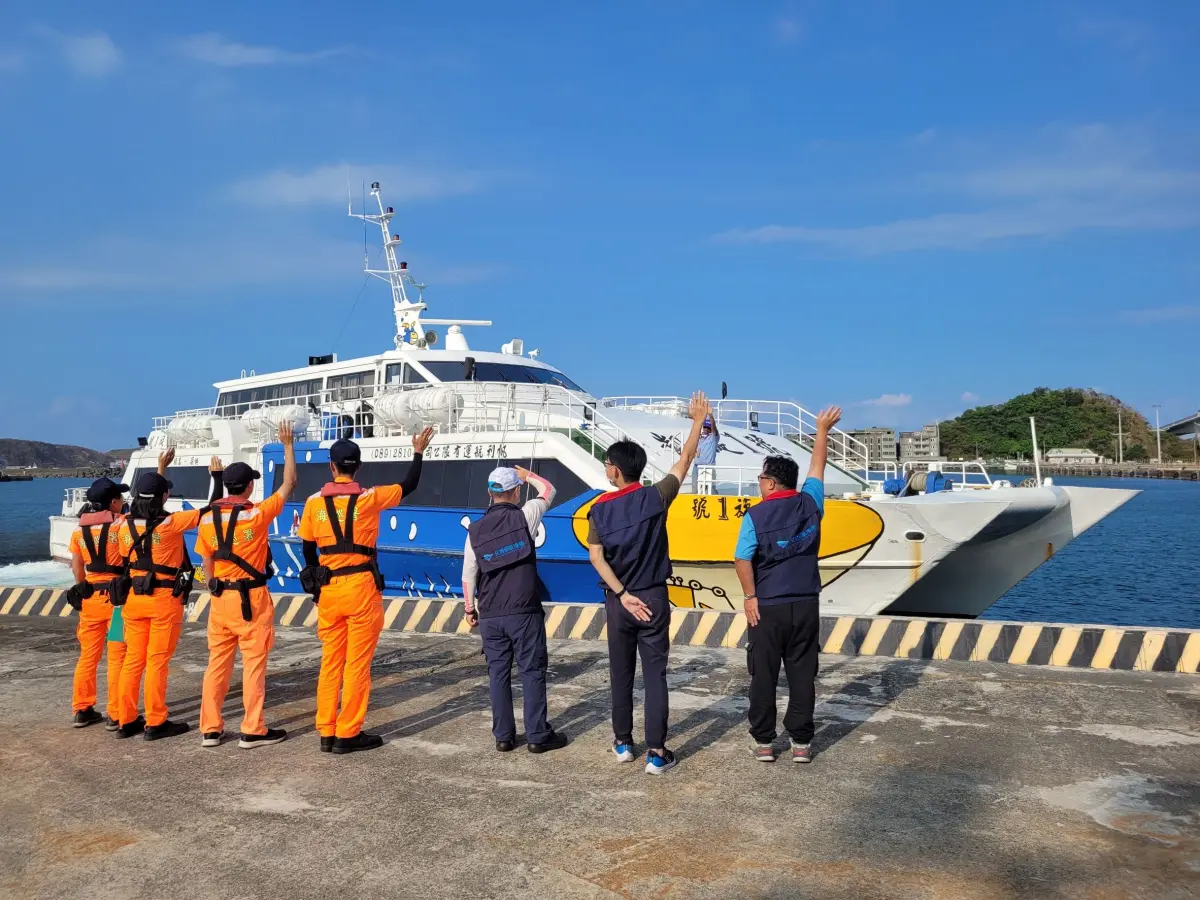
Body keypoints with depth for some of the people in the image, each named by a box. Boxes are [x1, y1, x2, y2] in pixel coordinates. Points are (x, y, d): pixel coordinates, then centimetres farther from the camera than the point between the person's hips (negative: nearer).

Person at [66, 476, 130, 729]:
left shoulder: (79, 530, 4)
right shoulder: (122, 524, -12)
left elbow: (76, 566, 11)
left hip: (89, 597, 5)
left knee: (87, 655, 14)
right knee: (117, 657, 0)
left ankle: (82, 710, 21)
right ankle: (115, 714, 3)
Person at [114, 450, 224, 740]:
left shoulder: (126, 525, 0)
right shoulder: (171, 523, -17)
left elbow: (146, 511, 22)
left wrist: (160, 469, 30)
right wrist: (217, 476, 3)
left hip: (133, 598, 6)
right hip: (165, 599, -6)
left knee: (133, 659, 12)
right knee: (157, 661, 0)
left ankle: (127, 721, 19)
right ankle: (155, 723, 6)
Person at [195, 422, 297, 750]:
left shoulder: (207, 518, 1)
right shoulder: (257, 514, -13)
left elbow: (207, 564, 7)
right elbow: (288, 484, -4)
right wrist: (288, 445, 4)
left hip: (220, 598, 5)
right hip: (251, 597, -5)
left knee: (217, 662, 12)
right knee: (254, 663, 2)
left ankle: (210, 728, 17)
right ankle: (252, 730, 5)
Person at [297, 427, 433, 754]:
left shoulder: (315, 502, 3)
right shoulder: (369, 498, -6)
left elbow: (308, 550, 10)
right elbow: (409, 485, 8)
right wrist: (418, 453, 22)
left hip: (327, 589, 4)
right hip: (361, 587, -4)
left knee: (330, 662, 12)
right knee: (357, 663, 3)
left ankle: (326, 733, 17)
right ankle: (347, 734, 7)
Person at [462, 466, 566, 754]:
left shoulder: (475, 530, 3)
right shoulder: (523, 517, -5)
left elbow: (468, 575, 6)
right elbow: (548, 491, 13)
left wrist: (469, 609, 17)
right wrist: (527, 475, 29)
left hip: (490, 616, 3)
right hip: (524, 612, -3)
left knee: (498, 673, 10)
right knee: (532, 672, 4)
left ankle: (503, 736, 16)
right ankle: (537, 735, 8)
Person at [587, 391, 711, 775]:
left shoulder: (600, 508, -4)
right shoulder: (655, 497, -7)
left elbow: (596, 557, -11)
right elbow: (685, 460, 2)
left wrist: (622, 595, -11)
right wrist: (698, 420, 12)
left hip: (618, 600, 1)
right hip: (653, 598, -1)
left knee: (621, 674, 14)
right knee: (655, 675, 2)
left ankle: (623, 743, 23)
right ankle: (656, 752, 2)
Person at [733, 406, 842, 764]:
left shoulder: (756, 515, -10)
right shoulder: (810, 503, -1)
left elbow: (742, 560, -13)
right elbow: (817, 466, 14)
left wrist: (750, 597, -4)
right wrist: (822, 430, 26)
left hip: (767, 606, -3)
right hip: (806, 604, 3)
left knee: (763, 676, 7)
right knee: (802, 675, 8)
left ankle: (764, 742, 13)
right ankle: (801, 742, 13)